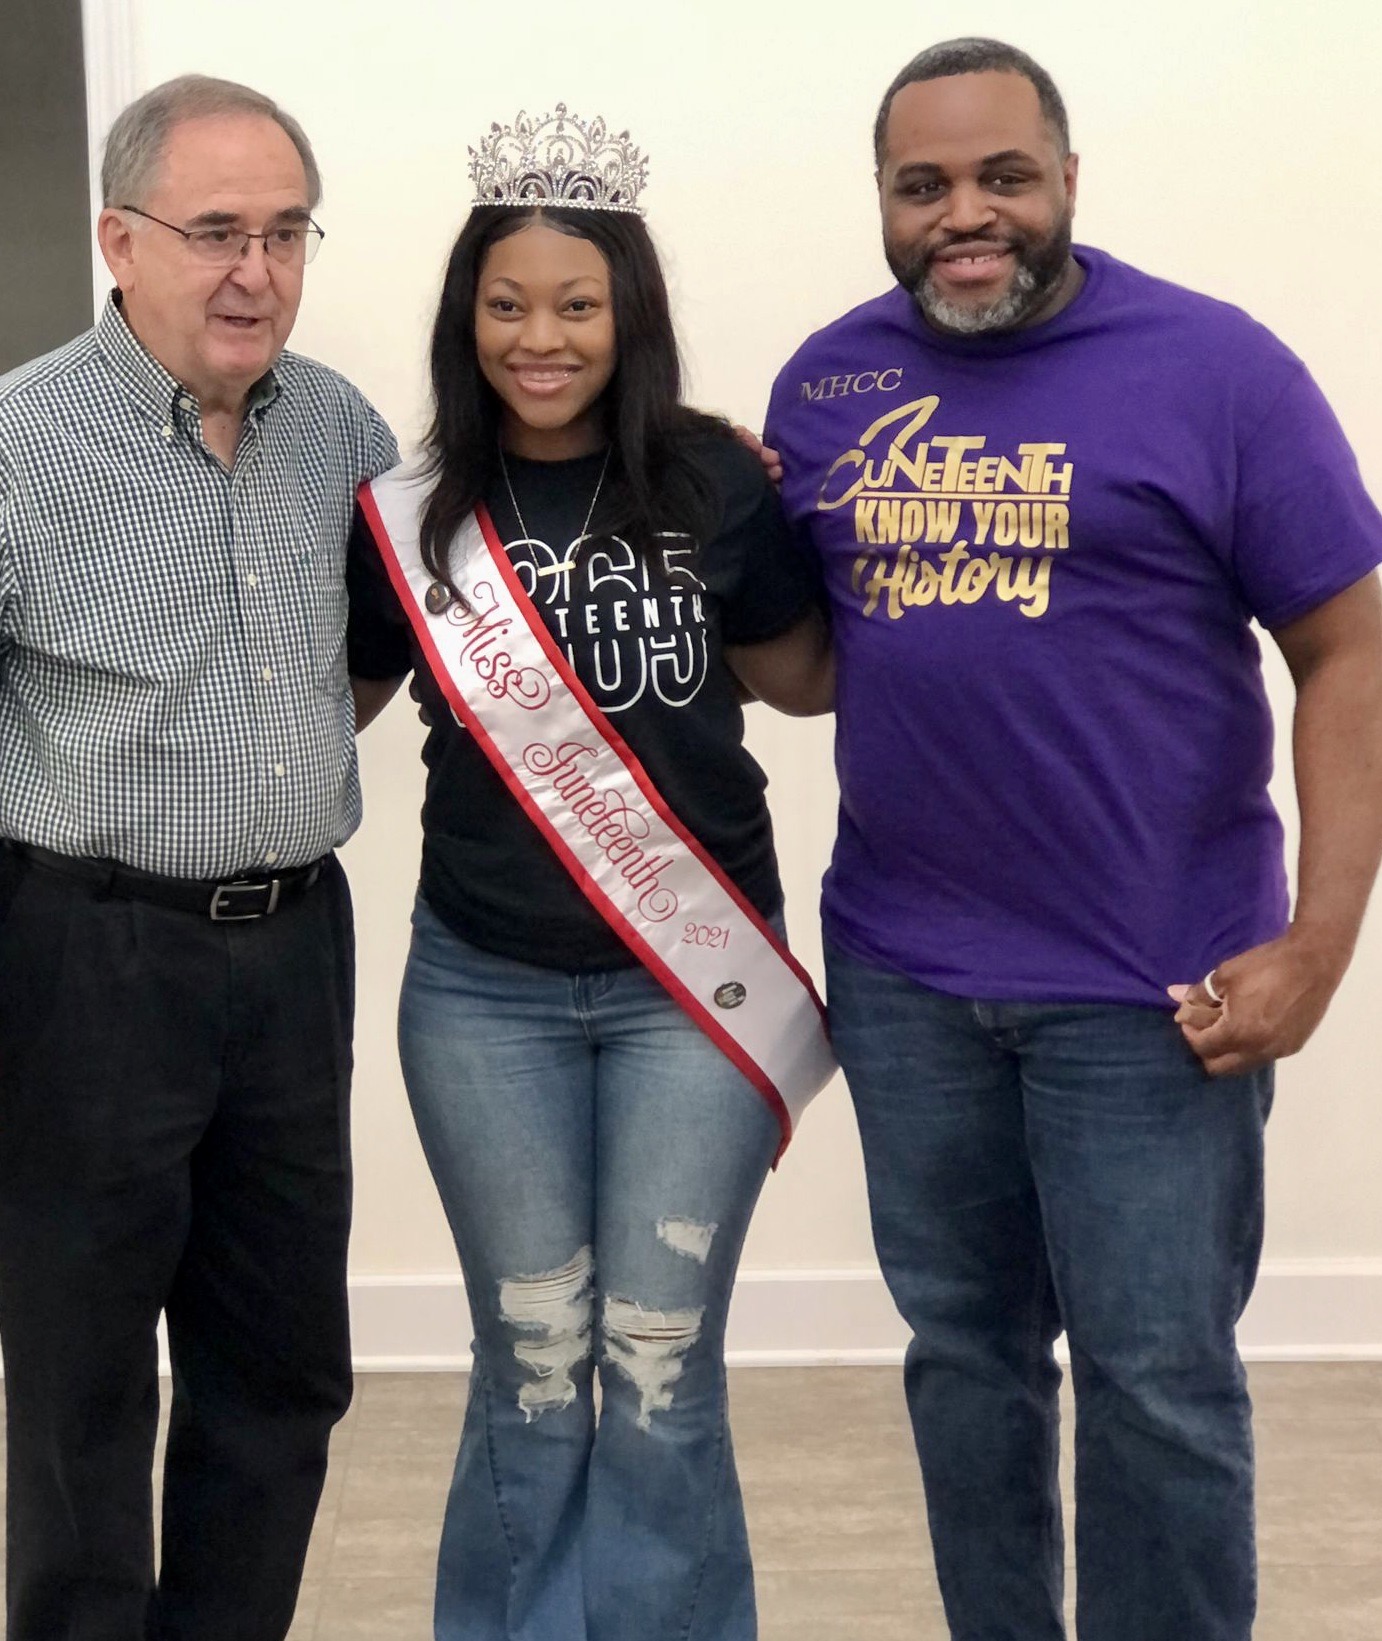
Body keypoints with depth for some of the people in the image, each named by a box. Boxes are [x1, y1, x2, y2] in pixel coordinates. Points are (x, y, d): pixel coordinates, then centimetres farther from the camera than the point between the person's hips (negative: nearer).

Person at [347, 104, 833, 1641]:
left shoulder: (713, 483, -5)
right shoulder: (408, 516, -2)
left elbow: (807, 677, 8)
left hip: (691, 978, -1)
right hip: (484, 991, 1)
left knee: (660, 1366, 3)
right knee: (530, 1365, 11)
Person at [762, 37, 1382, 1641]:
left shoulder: (1213, 367, -8)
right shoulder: (826, 380, 5)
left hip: (1151, 982, -4)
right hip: (901, 971, 4)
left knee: (1156, 1379, 4)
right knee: (962, 1352, 16)